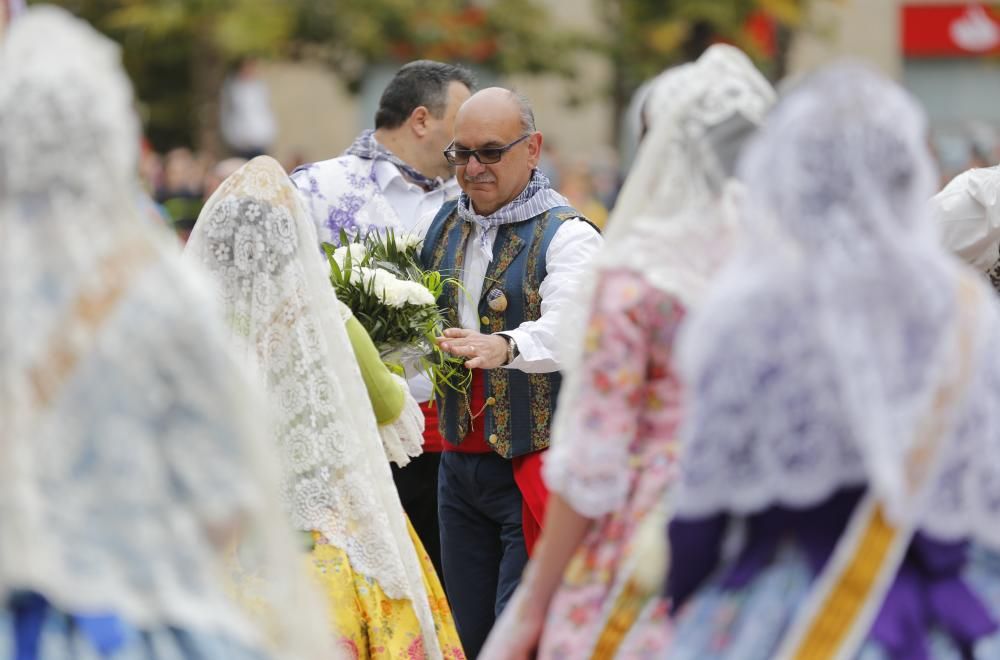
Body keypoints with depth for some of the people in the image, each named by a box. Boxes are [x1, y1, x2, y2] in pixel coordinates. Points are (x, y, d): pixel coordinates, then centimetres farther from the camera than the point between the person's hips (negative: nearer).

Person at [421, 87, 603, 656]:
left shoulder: (567, 235, -10)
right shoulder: (446, 227, 12)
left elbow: (568, 331, -28)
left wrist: (504, 347, -47)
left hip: (533, 470, -7)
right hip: (460, 461, 7)